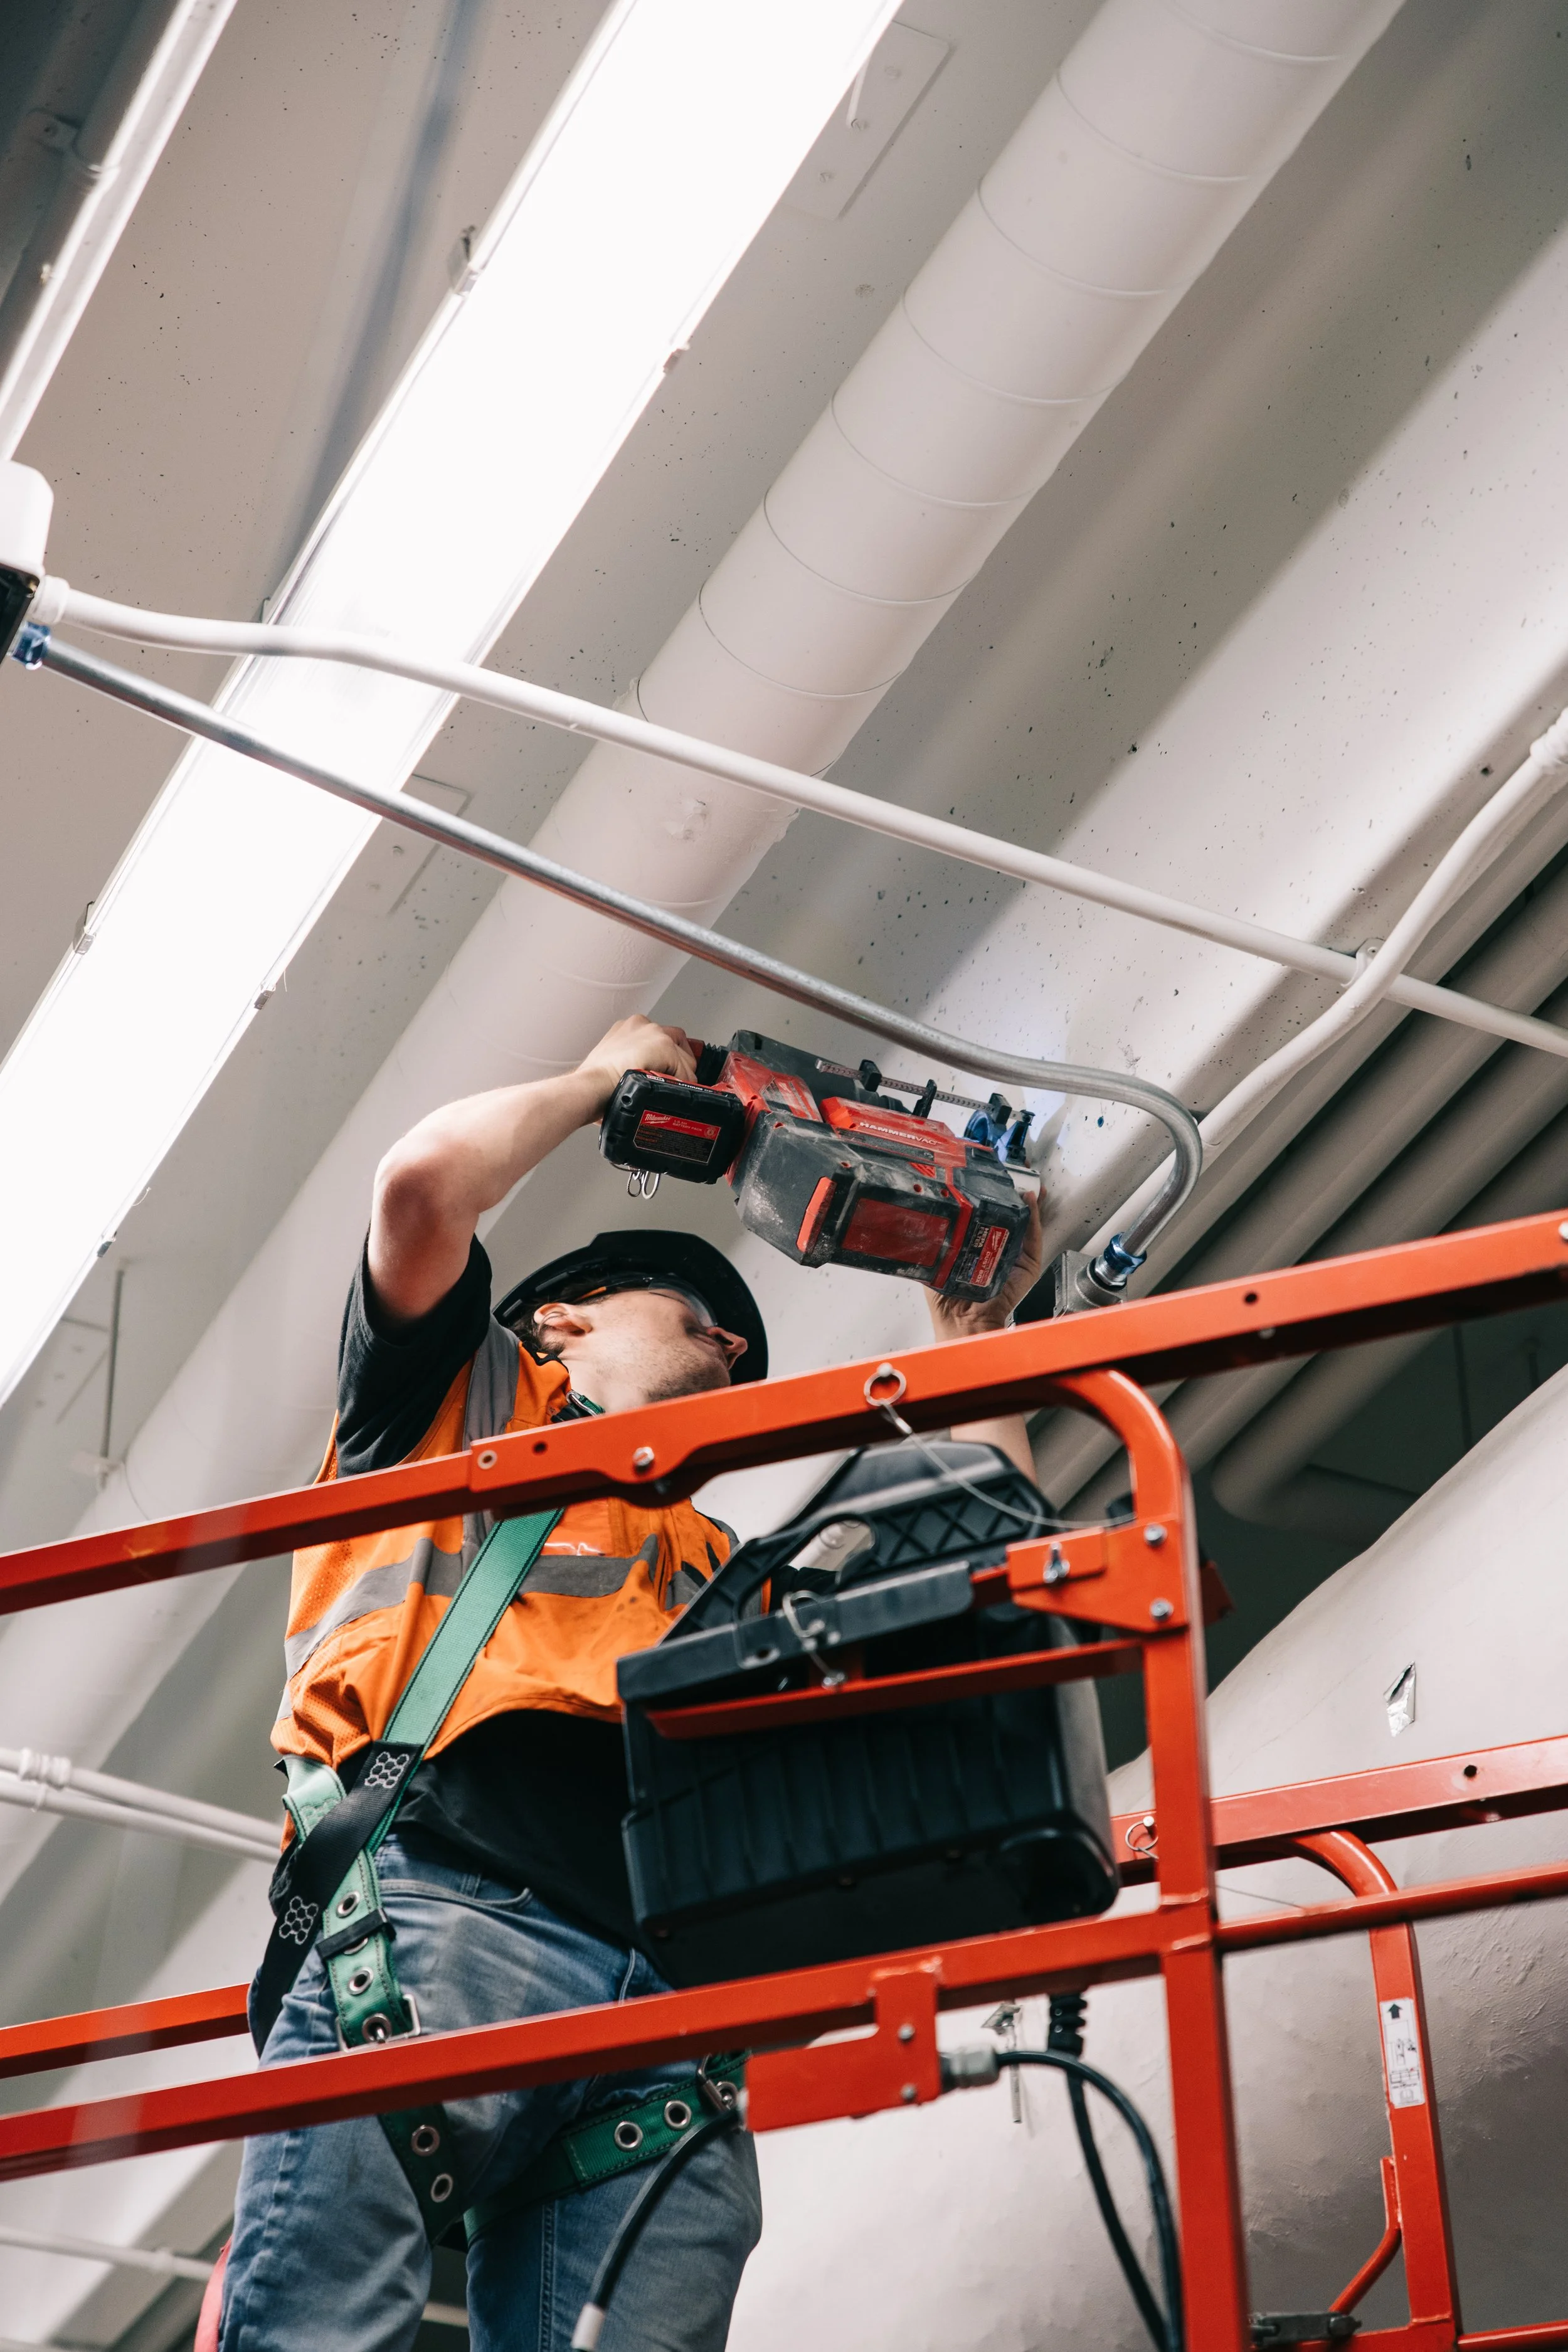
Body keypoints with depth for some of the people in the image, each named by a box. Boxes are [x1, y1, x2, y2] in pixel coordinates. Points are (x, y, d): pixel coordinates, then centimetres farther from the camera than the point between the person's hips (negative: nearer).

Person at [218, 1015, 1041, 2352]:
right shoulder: (461, 1390, 29)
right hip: (435, 1905, -4)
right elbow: (425, 1184, 11)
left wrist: (973, 1340, 48)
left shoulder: (715, 1563, 40)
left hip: (672, 2002, 5)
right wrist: (606, 1078, 29)